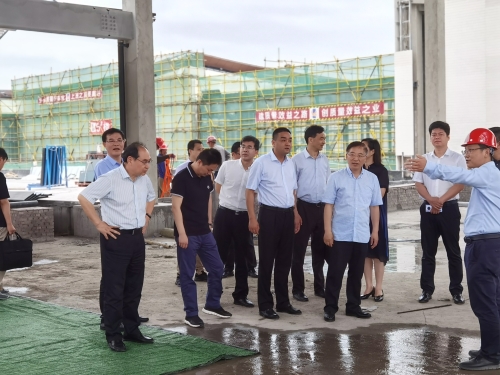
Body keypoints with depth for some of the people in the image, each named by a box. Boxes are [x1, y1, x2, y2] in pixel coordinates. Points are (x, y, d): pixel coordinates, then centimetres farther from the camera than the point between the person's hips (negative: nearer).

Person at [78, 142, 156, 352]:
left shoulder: (144, 180, 6)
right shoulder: (110, 179, -16)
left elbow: (151, 197, 27)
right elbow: (84, 197, -18)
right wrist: (99, 224, -16)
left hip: (137, 238, 7)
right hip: (116, 239, -7)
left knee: (134, 287, 14)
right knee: (114, 289, 0)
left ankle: (132, 330, 26)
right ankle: (113, 335, 9)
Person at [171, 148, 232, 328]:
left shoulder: (207, 178, 7)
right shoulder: (181, 178, -14)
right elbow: (176, 207, -17)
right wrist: (181, 233, -21)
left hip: (205, 233, 7)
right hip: (188, 234, -7)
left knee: (217, 268, 12)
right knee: (187, 275, 1)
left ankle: (212, 305, 28)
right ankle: (191, 314, 10)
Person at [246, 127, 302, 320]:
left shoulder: (291, 163, 10)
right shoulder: (261, 163, -8)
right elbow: (250, 191, -7)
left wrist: (296, 215, 15)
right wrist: (252, 219, -13)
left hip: (288, 215, 6)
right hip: (269, 214, -6)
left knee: (285, 260, 13)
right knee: (267, 260, 2)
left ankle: (283, 301, 25)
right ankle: (265, 304, 11)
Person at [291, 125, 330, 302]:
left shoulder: (325, 160, 8)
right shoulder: (297, 160, -8)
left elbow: (328, 184, 13)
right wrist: (294, 211, -10)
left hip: (322, 207, 5)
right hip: (304, 207, -5)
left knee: (320, 249, 13)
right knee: (299, 250, 3)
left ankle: (319, 287, 25)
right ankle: (298, 289, 12)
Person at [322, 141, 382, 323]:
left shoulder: (372, 179, 6)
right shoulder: (336, 177, -3)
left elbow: (374, 206, 10)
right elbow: (328, 205, -3)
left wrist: (375, 231, 7)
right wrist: (327, 230, -8)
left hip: (362, 235, 3)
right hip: (340, 234, -3)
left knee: (356, 273, 12)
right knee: (335, 272, 1)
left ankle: (353, 306, 23)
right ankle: (330, 307, 10)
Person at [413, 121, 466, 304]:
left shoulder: (457, 158, 0)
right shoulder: (424, 159, 10)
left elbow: (460, 184, -8)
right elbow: (418, 184, 5)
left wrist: (441, 200, -16)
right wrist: (432, 200, -13)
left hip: (449, 208, -3)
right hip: (428, 208, 3)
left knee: (453, 251, 2)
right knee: (428, 251, 6)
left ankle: (456, 290, 8)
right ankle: (427, 289, 12)